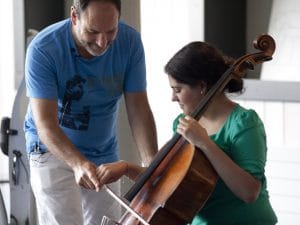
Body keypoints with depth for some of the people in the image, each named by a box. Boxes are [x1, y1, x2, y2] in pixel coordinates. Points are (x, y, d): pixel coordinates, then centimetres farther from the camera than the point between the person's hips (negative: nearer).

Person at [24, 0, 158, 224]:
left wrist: (152, 163, -27)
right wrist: (78, 163, -46)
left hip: (105, 155, 4)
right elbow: (46, 123, -30)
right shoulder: (43, 49, -26)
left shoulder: (130, 42, -16)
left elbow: (139, 110, -13)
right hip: (52, 149, -4)